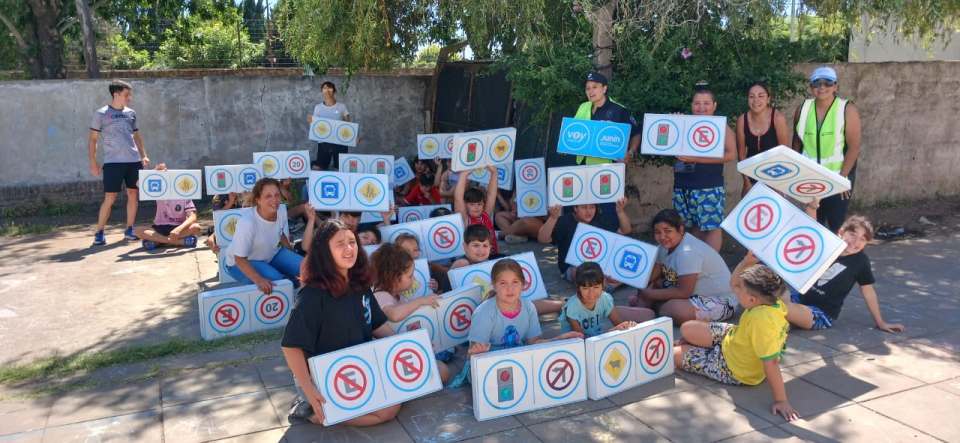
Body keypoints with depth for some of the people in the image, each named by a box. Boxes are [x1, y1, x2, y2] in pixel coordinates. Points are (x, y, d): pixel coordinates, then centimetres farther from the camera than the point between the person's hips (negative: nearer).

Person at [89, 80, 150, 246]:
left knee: (133, 194, 5)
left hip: (134, 161, 5)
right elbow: (92, 139, 1)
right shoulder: (101, 114, 0)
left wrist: (144, 156, 10)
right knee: (110, 198, -5)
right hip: (112, 162, -5)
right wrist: (93, 163, -4)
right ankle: (99, 232, 5)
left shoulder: (131, 113, 13)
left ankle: (129, 229, 16)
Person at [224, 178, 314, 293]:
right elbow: (239, 258, -28)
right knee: (276, 281, -29)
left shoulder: (281, 212, -15)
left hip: (272, 254, 6)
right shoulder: (247, 222, -34)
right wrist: (258, 280, -39)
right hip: (245, 263, -6)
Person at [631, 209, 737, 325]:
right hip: (695, 294, 9)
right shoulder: (666, 245, 1)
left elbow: (683, 292, -26)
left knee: (674, 309, -32)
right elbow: (652, 275, 4)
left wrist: (651, 294, -18)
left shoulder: (687, 252, -28)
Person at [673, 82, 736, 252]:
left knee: (711, 226, -2)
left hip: (709, 187, -4)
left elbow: (731, 154, -12)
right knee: (693, 226, 10)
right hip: (683, 186, 4)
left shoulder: (720, 126, -1)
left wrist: (698, 158, -18)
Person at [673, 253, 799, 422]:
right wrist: (748, 261, -17)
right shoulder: (770, 300, -16)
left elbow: (771, 364, -40)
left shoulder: (761, 321, -42)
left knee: (675, 355, -1)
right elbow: (733, 283, -2)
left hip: (732, 370, -8)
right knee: (687, 329, 7)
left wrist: (781, 401, -36)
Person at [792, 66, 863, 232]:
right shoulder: (803, 109, 1)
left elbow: (854, 147, -12)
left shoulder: (847, 109, -9)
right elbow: (797, 143, 10)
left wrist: (842, 177, -16)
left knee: (837, 222, 0)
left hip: (839, 174, -3)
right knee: (814, 221, 9)